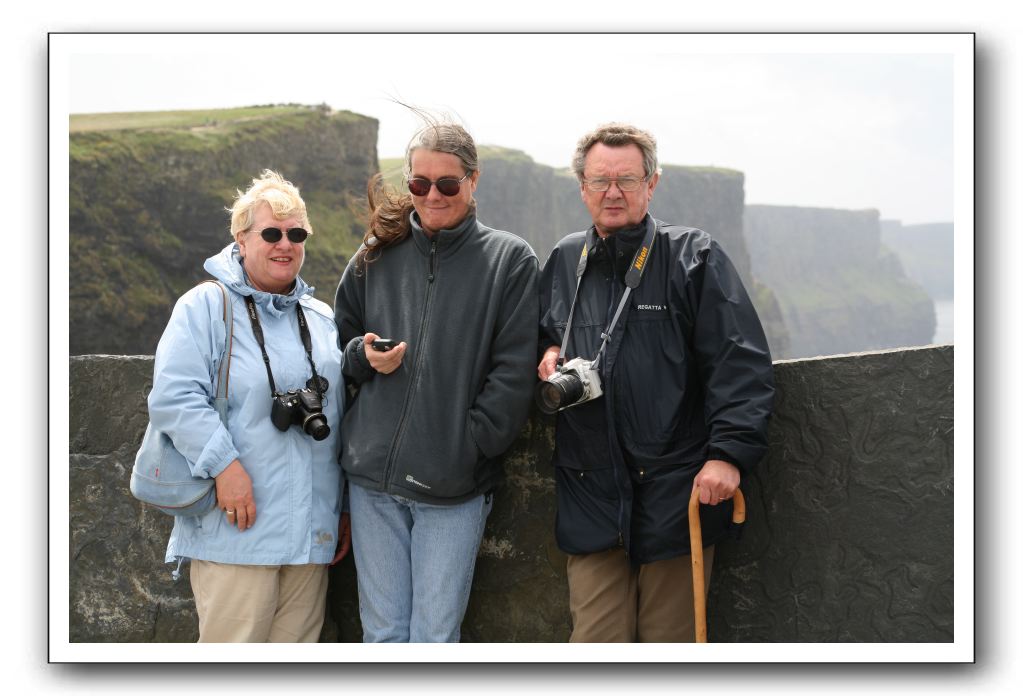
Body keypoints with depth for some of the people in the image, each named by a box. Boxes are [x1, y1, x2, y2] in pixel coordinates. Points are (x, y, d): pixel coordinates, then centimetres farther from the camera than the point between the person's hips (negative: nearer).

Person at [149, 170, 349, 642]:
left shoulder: (322, 319, 17)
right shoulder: (206, 306, -1)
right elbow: (173, 397, -12)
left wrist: (345, 508, 19)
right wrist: (224, 464, -20)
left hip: (311, 531, 6)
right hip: (236, 528, -6)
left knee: (297, 645, 9)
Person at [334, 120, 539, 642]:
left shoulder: (509, 260, 0)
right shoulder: (376, 257, 10)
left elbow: (513, 373, -4)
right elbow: (339, 342, 20)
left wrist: (468, 450, -10)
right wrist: (365, 357, -3)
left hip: (455, 486, -3)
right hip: (373, 480, 3)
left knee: (435, 637, -1)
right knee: (383, 634, 8)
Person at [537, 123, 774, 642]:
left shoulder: (693, 259, 0)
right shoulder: (563, 262, 13)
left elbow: (741, 363, -6)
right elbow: (541, 333, 31)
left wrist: (729, 452, -17)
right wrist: (547, 354, 7)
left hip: (676, 495, -3)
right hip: (590, 495, 3)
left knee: (669, 639, 6)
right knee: (595, 640, 3)